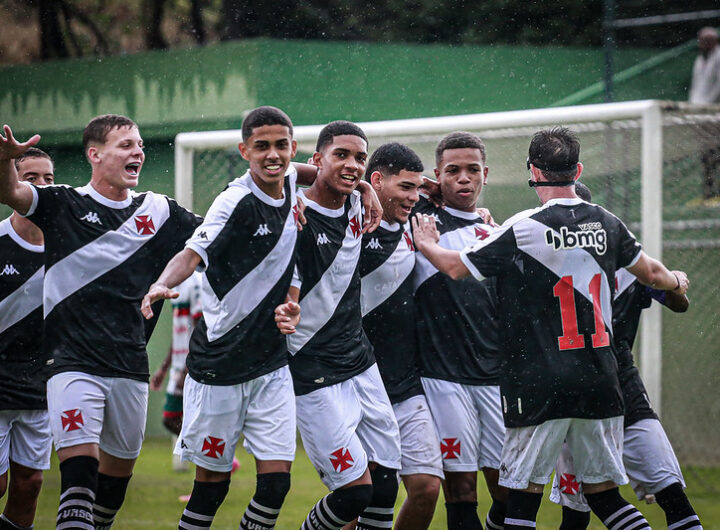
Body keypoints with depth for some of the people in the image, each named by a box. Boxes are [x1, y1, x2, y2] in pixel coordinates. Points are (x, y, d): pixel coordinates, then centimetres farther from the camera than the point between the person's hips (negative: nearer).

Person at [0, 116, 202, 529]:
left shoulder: (160, 212, 10)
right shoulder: (65, 205, 0)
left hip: (131, 367, 4)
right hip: (74, 365, -4)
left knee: (119, 468, 15)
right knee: (80, 464, -18)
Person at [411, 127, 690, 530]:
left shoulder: (523, 229, -10)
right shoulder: (607, 224, 6)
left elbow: (457, 267, -4)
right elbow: (651, 273, 22)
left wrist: (426, 244, 18)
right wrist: (677, 282, 45)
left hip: (540, 386, -5)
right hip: (600, 382, 5)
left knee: (524, 495, 1)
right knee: (604, 493, 11)